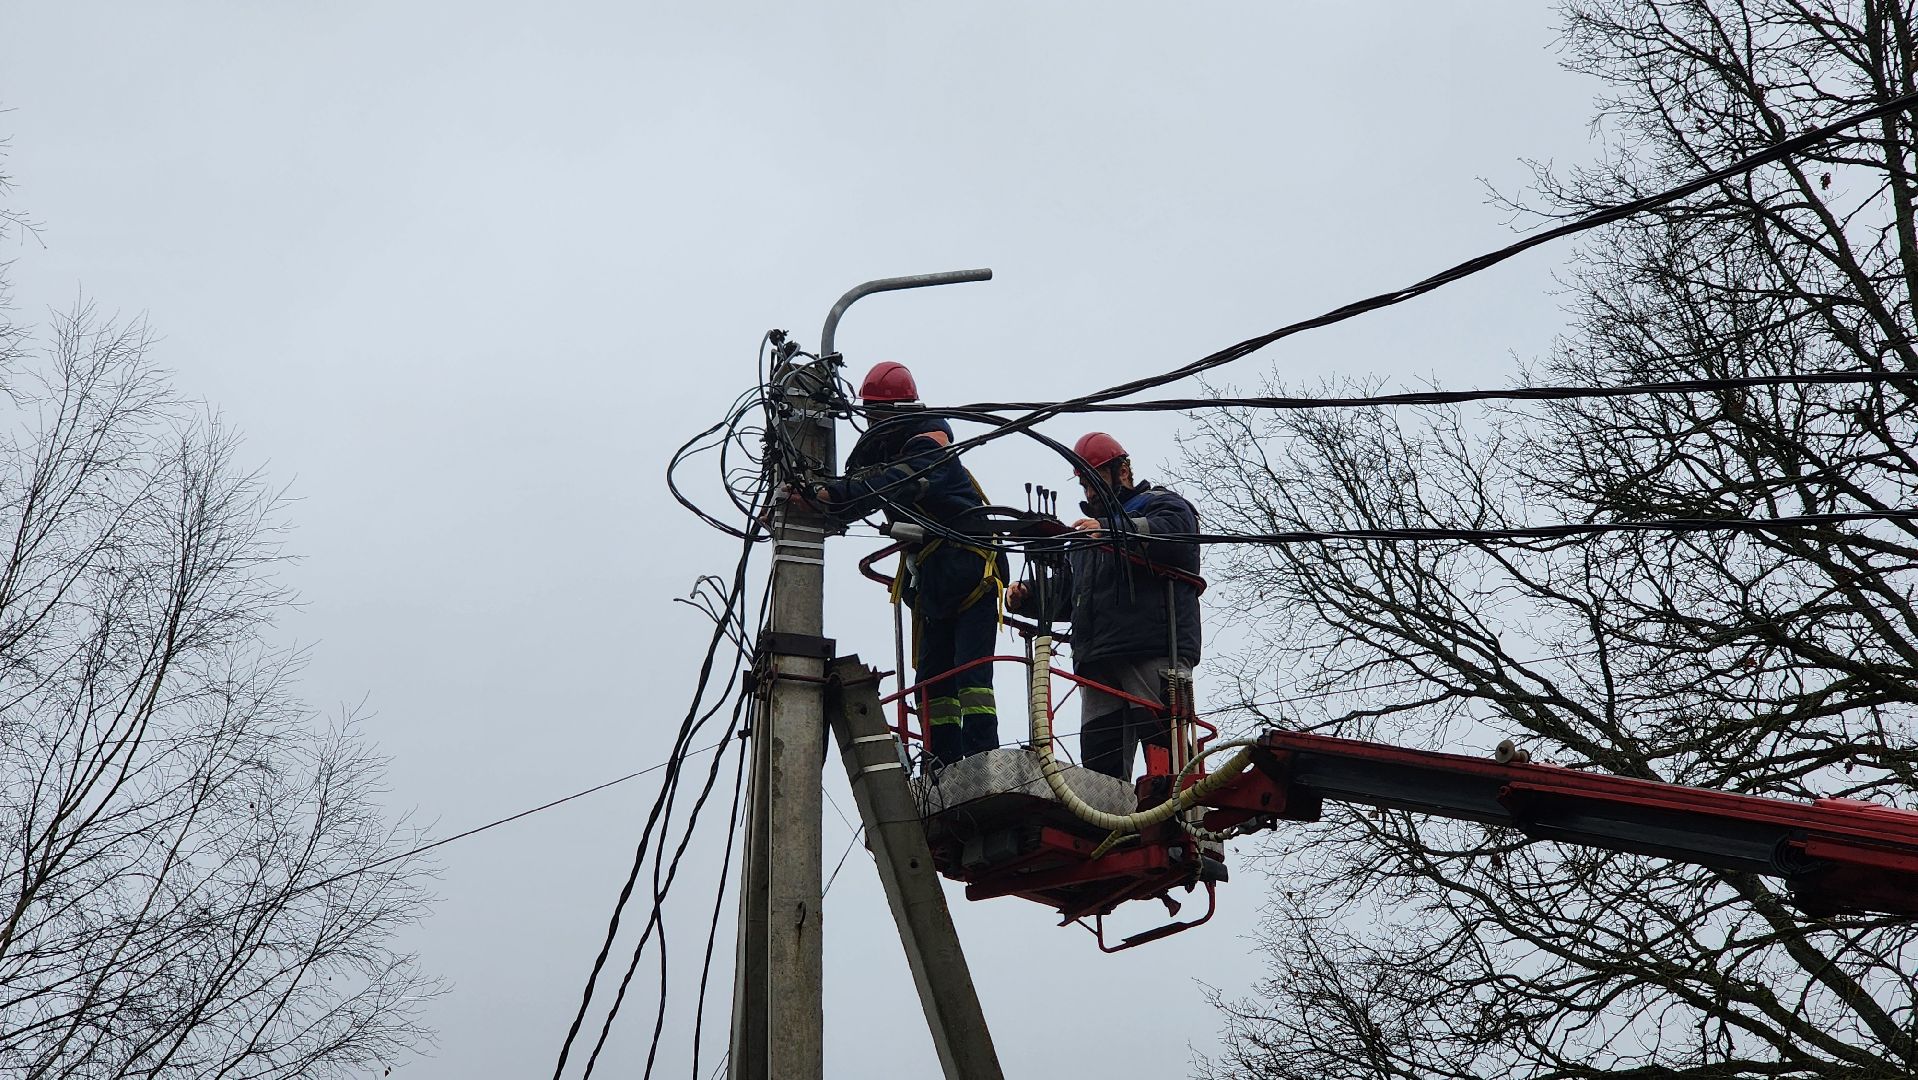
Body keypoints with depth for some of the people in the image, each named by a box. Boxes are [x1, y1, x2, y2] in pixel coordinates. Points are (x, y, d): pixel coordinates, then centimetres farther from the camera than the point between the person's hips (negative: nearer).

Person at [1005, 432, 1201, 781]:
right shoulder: (1086, 530, 38)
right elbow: (1063, 593, 34)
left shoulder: (1160, 504, 14)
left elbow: (1175, 533, -11)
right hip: (1098, 663, 7)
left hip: (1156, 651, -7)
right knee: (1099, 756, -4)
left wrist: (1111, 530, -19)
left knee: (1164, 750, -18)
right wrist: (1027, 596, 13)